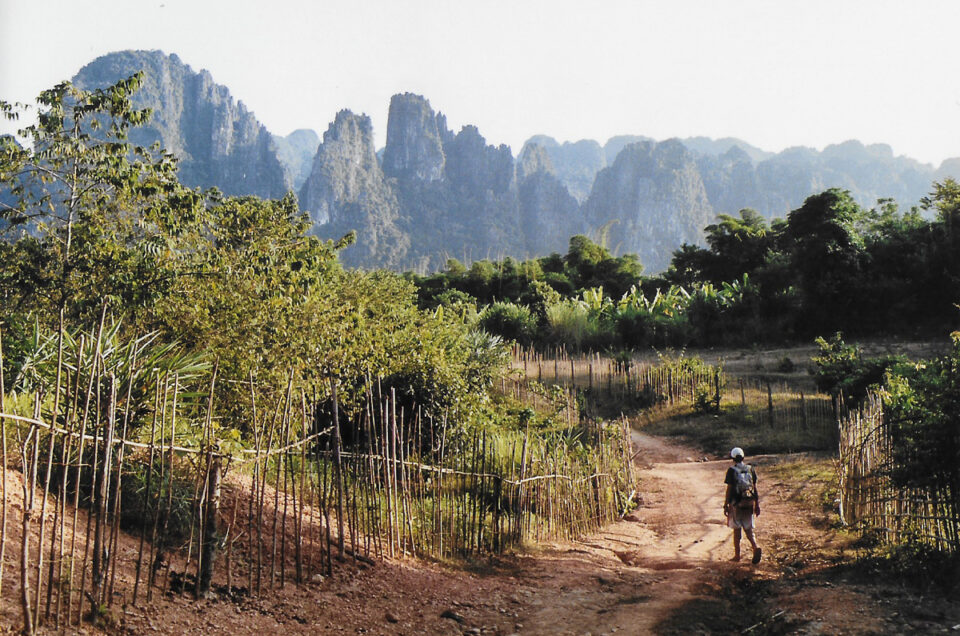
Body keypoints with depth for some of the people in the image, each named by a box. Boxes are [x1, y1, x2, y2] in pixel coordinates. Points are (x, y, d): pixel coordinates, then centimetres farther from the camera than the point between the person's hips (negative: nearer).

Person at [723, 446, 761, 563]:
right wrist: (757, 504, 13)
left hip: (736, 503, -3)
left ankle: (737, 555, 14)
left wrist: (725, 505, -3)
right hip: (749, 503, 3)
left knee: (737, 529, 9)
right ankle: (756, 547, -16)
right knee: (748, 529, 9)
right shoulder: (750, 469, 5)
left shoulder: (732, 470, -7)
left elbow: (729, 489, -8)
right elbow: (755, 488, 7)